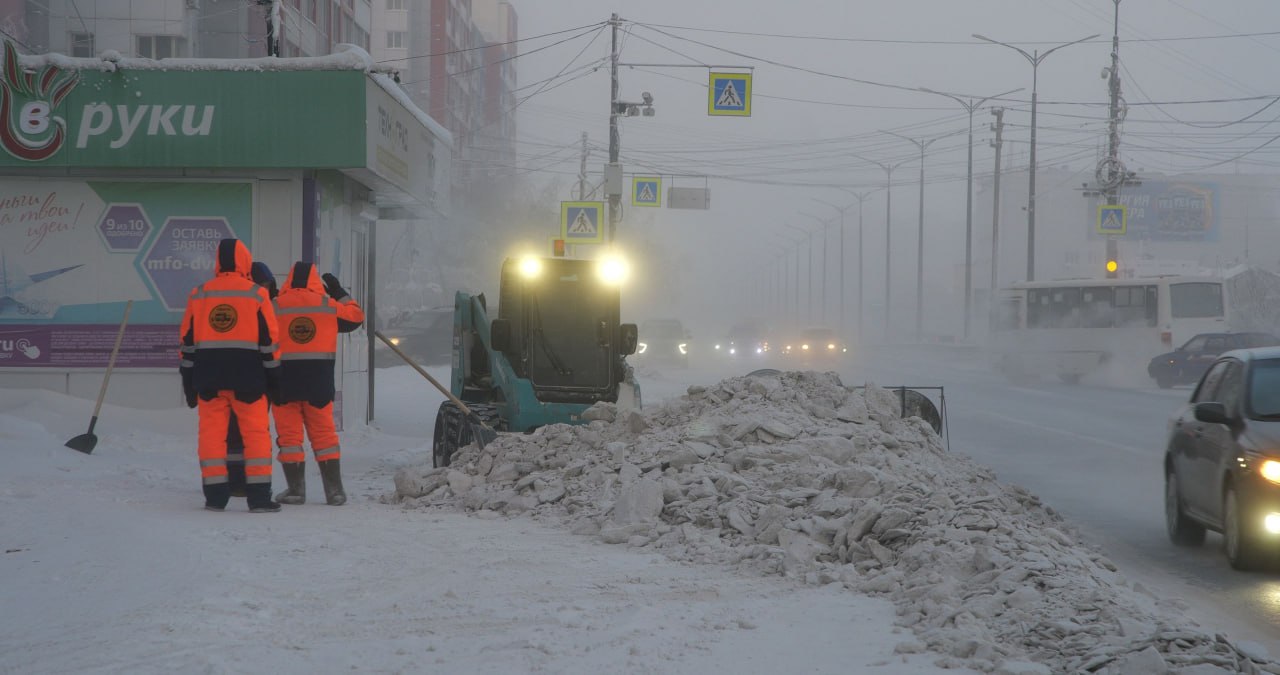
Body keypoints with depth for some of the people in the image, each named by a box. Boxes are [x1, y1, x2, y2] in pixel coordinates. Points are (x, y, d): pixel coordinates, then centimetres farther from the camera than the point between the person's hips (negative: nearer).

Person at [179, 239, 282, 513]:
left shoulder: (199, 294, 7)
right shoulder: (257, 294, -1)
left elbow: (187, 341, 9)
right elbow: (269, 341, -1)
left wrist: (188, 383, 15)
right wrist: (273, 377, 6)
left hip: (208, 376, 2)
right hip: (247, 376, -2)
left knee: (212, 432, 7)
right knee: (256, 433, 3)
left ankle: (215, 495, 5)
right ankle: (259, 495, -1)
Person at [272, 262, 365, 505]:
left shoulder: (275, 306, -2)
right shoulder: (327, 305, 1)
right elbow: (356, 317, 15)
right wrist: (340, 293, 25)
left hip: (285, 380, -1)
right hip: (319, 381, 1)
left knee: (289, 435, 4)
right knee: (324, 434, 9)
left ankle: (296, 489, 2)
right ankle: (334, 489, 8)